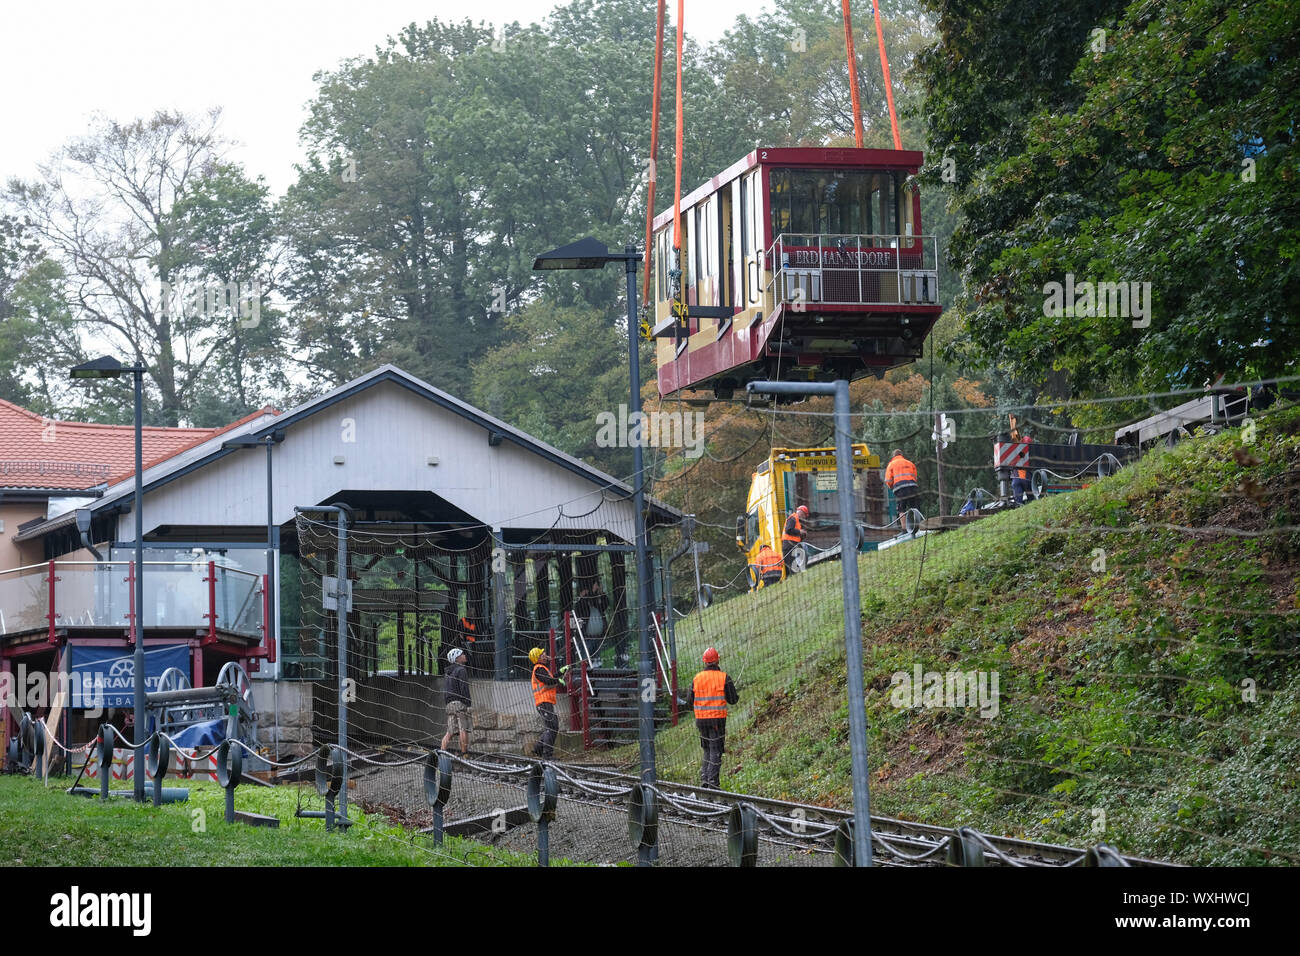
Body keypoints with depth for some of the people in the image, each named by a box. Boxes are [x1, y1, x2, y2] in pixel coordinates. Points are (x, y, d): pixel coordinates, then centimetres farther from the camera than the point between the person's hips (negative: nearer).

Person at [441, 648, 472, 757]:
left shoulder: (449, 672, 20)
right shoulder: (461, 670, -6)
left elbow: (445, 689, 21)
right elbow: (464, 688, -14)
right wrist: (468, 704, -15)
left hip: (449, 704, 8)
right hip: (459, 703, -8)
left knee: (450, 731, 6)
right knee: (464, 729, -9)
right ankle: (464, 753, -12)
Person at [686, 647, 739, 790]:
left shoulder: (697, 678, 2)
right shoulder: (723, 677, -8)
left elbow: (689, 702, 5)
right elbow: (732, 699, -4)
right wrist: (736, 696, 19)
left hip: (701, 719, 3)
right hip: (717, 718, -3)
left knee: (707, 750, 18)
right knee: (715, 751, 1)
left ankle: (704, 778, 10)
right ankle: (713, 782, -3)